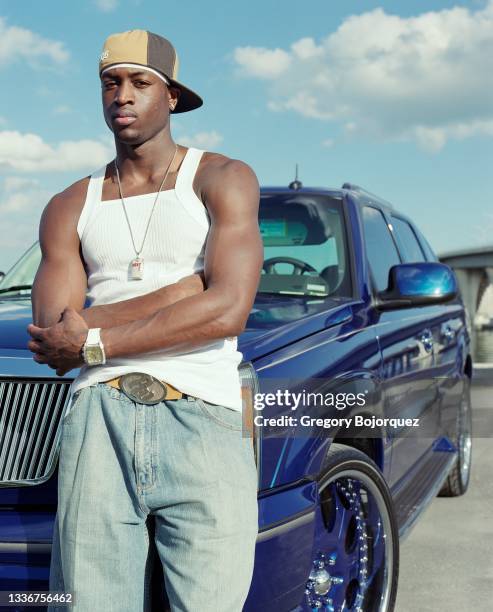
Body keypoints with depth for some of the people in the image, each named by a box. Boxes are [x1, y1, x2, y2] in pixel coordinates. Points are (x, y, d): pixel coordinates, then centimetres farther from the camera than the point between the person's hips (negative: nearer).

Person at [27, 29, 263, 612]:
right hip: (98, 420, 2)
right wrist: (188, 288, -5)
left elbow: (228, 311, -9)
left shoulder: (221, 179, 7)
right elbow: (54, 342, 2)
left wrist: (93, 341, -5)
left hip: (203, 422, -2)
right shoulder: (70, 208, 16)